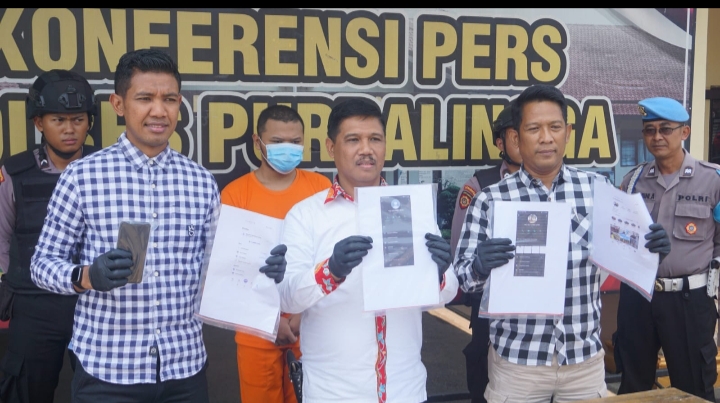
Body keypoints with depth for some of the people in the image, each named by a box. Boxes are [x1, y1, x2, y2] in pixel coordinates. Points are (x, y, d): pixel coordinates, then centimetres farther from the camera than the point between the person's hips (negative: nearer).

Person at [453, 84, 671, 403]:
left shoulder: (598, 188, 0)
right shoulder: (490, 200, -7)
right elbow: (462, 275, -7)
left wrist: (651, 246, -10)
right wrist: (480, 267, -28)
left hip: (585, 358, 2)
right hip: (517, 360, -2)